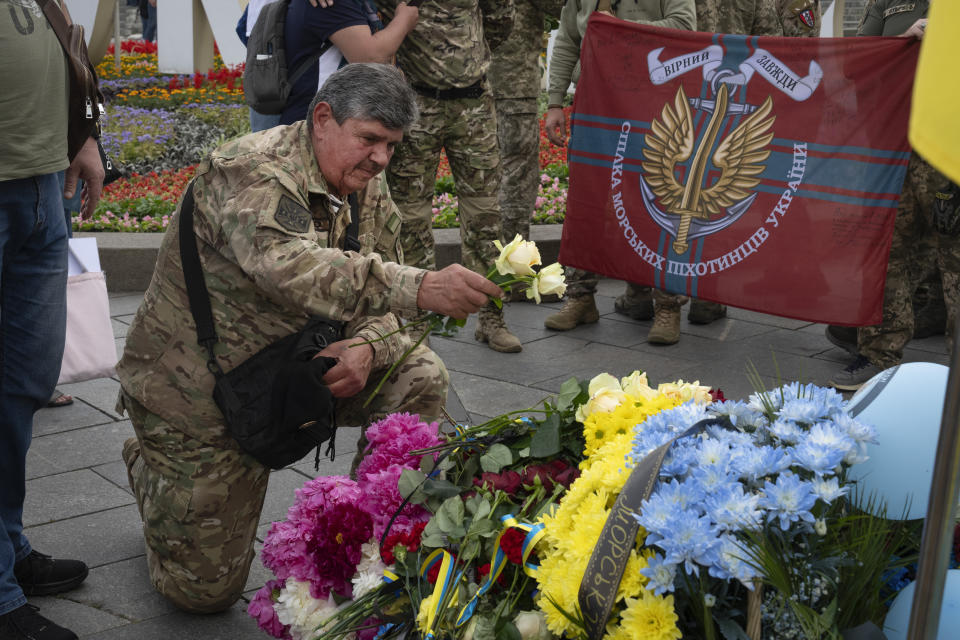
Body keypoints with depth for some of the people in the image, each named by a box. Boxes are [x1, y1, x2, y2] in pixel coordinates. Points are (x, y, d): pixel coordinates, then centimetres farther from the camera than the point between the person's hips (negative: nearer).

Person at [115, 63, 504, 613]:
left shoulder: (370, 191, 0)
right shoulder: (252, 171, -25)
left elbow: (379, 298, 1)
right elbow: (290, 267, -45)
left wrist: (365, 347, -24)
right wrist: (421, 288, -57)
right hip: (200, 393, -6)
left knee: (419, 377, -15)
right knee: (205, 588, 1)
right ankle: (150, 467, 31)